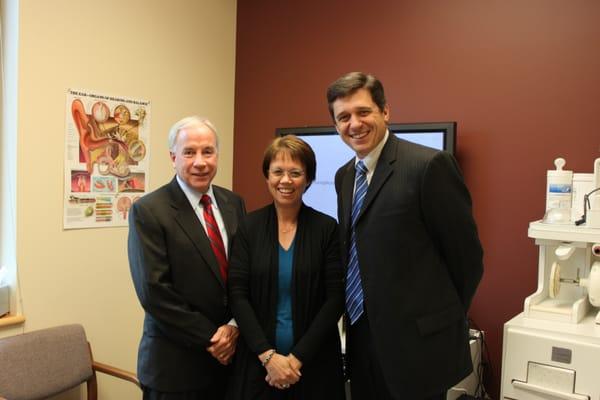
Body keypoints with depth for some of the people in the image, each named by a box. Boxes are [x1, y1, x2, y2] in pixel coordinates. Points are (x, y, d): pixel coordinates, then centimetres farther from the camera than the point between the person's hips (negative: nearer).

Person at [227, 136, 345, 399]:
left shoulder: (327, 228, -4)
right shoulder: (249, 227, -1)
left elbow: (335, 299, -7)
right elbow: (238, 294, -5)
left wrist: (297, 357, -11)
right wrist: (268, 355, -13)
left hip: (313, 364, 0)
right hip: (257, 361, 1)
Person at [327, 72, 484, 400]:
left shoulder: (429, 165, -16)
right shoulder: (344, 176, 8)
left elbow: (467, 255, -11)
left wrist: (444, 319, 0)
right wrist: (356, 319, 11)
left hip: (417, 342, -6)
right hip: (362, 337, 7)